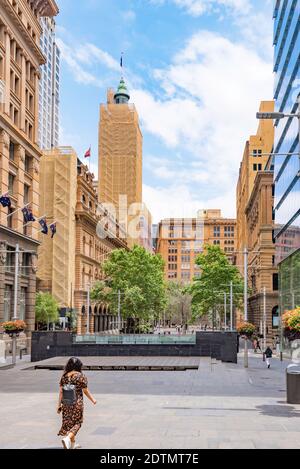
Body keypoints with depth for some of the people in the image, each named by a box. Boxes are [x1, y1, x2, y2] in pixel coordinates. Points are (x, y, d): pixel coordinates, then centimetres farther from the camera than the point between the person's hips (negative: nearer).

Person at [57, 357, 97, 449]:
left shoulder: (64, 376, 1)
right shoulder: (81, 376, -11)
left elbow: (61, 392, 1)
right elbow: (85, 391, -5)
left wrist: (59, 405, 6)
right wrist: (93, 400, 10)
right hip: (77, 403, -5)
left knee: (68, 422, 17)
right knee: (76, 423, 8)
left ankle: (73, 444, 27)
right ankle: (67, 438, -14)